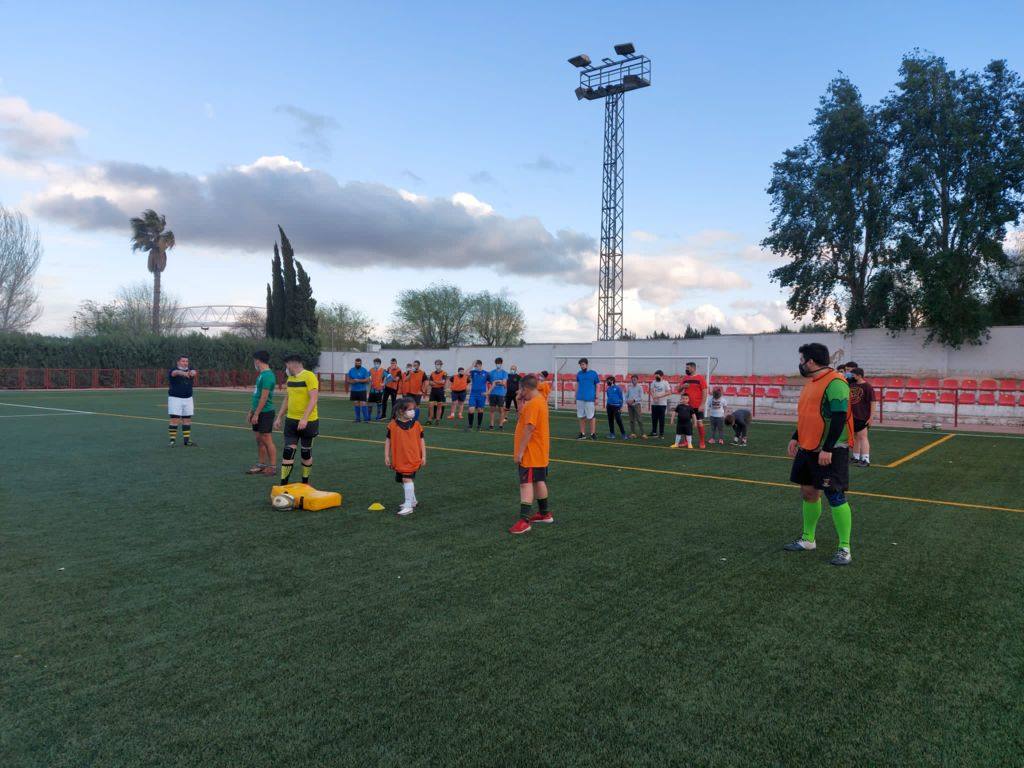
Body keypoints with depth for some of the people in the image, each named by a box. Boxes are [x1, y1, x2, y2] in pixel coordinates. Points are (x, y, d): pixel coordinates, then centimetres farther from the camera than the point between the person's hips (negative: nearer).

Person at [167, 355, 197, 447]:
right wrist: (183, 373, -54)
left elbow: (194, 372, -19)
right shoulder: (173, 370, -6)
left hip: (188, 399, 4)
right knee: (175, 420, -7)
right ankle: (172, 440, -1)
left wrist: (192, 372, -45)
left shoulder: (190, 369, 5)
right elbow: (176, 372, -31)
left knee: (187, 420, 7)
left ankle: (186, 440, 15)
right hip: (175, 398, -4)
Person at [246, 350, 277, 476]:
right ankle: (261, 465, 21)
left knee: (267, 440, -4)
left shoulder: (267, 376, -18)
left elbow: (264, 397, -21)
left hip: (265, 412, -9)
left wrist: (256, 414, -19)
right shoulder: (261, 374, 14)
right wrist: (251, 411, 20)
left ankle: (273, 467, 2)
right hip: (258, 412, 9)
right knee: (259, 439, 13)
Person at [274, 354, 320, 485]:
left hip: (308, 422, -6)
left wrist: (304, 418, -28)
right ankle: (283, 483, 4)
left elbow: (313, 399, -21)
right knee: (288, 451, 0)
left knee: (306, 453, 7)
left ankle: (305, 483, 21)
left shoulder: (309, 376, -13)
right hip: (291, 420, 6)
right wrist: (279, 417, 15)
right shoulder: (290, 378, 12)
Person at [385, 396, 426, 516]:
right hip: (399, 459, 3)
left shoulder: (416, 425, -3)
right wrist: (386, 456, -1)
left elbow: (422, 441, 3)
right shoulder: (392, 425, -4)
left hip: (412, 458, -3)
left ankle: (408, 506, -10)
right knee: (404, 480, 17)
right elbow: (388, 440, 2)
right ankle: (412, 501, 37)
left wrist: (423, 456, 2)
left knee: (407, 479, -15)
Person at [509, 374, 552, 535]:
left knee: (526, 483, -11)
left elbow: (529, 429, -24)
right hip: (540, 452, 10)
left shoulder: (532, 404, -20)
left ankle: (524, 520, -13)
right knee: (539, 481, 19)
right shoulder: (540, 400, 11)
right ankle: (544, 514, 31)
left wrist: (520, 452, -22)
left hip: (530, 453, -10)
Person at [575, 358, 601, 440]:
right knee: (581, 417, 7)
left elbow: (597, 386, 3)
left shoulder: (593, 373, 0)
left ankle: (593, 433, 9)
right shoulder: (579, 373, 10)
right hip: (580, 398, 4)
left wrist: (596, 397, -3)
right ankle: (582, 434, 14)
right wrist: (575, 396, 12)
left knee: (591, 417, -1)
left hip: (589, 398, -4)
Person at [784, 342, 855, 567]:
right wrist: (796, 438, 16)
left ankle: (844, 548, 5)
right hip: (808, 448, 9)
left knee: (835, 496, -5)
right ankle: (808, 539, 25)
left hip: (829, 451, -9)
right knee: (808, 492, 13)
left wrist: (827, 449, -24)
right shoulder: (810, 382, 13)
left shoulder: (835, 382, -16)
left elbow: (839, 417, -21)